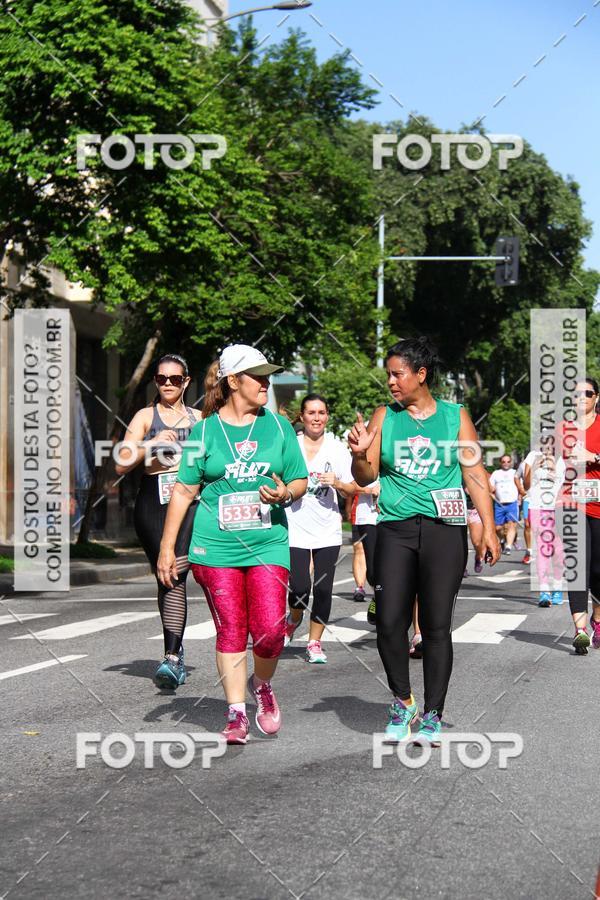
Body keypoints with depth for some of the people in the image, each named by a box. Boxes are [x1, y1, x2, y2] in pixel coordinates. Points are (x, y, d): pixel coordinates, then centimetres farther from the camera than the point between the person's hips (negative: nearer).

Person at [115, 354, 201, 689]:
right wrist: (152, 444, -13)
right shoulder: (146, 416, 10)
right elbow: (122, 465, -1)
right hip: (153, 504, 0)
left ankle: (172, 657, -23)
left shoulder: (199, 418, 16)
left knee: (175, 573, -19)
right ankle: (176, 654, 19)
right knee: (166, 579, 4)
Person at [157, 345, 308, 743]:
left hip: (268, 545, 1)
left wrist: (285, 493, -11)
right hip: (216, 546, -1)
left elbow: (300, 482, 13)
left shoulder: (278, 425, 8)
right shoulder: (205, 431, 3)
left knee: (270, 628, -10)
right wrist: (167, 547, 4)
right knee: (230, 631, 2)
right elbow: (184, 490, 7)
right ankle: (237, 713, 14)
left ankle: (262, 685, 20)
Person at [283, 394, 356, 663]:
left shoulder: (338, 449, 5)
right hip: (295, 528, -1)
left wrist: (337, 483, -11)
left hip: (328, 531, 1)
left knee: (323, 590, 0)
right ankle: (294, 619, 23)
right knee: (299, 588, -11)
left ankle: (314, 643, 16)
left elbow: (352, 490, 7)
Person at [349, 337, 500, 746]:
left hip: (445, 530, -1)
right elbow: (365, 478, 10)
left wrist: (488, 528, -3)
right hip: (395, 530, 2)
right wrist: (360, 454, -12)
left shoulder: (455, 416, 6)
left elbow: (475, 474, 4)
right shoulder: (384, 418, 9)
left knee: (437, 625, 1)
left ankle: (433, 715, 11)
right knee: (389, 622, -5)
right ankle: (403, 701, 17)